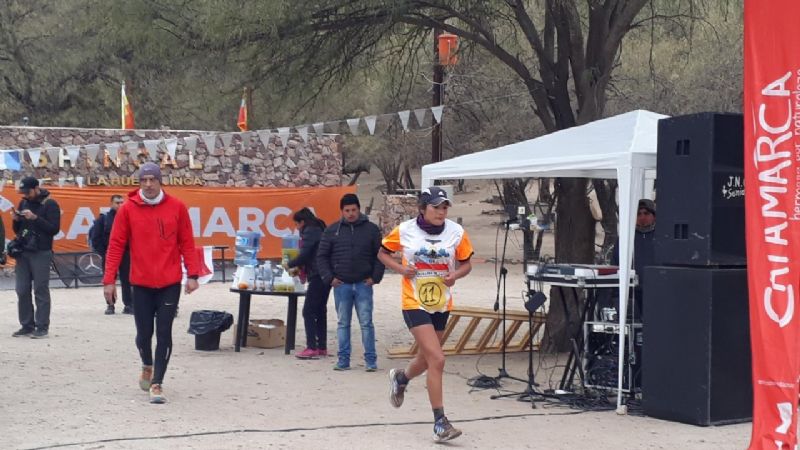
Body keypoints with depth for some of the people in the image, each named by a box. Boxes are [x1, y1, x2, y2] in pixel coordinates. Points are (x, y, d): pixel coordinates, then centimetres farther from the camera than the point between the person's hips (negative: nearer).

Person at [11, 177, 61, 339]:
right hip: (23, 252, 6)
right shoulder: (24, 203, 15)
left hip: (41, 253, -6)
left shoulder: (50, 204, -3)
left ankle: (42, 327, -2)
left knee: (41, 290, -5)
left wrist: (35, 218, -20)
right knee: (22, 290, 4)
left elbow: (54, 228, -12)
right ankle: (27, 325, 11)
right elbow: (17, 230, 21)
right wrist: (15, 220, -1)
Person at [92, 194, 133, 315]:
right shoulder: (104, 219, 0)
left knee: (127, 281, 3)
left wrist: (131, 249, -4)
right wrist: (103, 252, -4)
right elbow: (95, 238, 1)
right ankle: (110, 305, 15)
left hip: (126, 255, 0)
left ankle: (129, 305, 8)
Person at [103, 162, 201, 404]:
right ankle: (148, 366, 40)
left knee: (164, 334, -4)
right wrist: (109, 280, -5)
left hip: (170, 283, 0)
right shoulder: (127, 209, -2)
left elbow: (187, 243, 3)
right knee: (144, 333, 9)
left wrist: (192, 274, -3)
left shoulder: (177, 207, 0)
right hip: (141, 283, 1)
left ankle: (157, 384, 2)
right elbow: (116, 245, -1)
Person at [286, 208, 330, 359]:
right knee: (320, 311, 13)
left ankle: (312, 348, -12)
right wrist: (302, 268, 18)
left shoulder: (309, 232, -9)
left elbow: (304, 255, -15)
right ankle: (322, 347, 16)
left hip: (318, 276, -9)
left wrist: (290, 264, 0)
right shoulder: (320, 230, 19)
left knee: (308, 311, -7)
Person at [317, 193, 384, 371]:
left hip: (364, 284, -1)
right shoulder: (332, 230, 5)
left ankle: (371, 360, 3)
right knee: (343, 323, 7)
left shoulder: (371, 229, 4)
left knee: (366, 323, -1)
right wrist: (329, 278, -1)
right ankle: (343, 360, 12)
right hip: (341, 285, 1)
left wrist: (375, 277, -2)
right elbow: (321, 256, 8)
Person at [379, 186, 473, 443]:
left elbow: (466, 263, 7)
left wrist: (456, 275, -14)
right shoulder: (405, 231, -7)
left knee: (427, 359, 19)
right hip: (415, 303, -4)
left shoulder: (456, 232, -3)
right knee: (437, 359, -15)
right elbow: (382, 253, 8)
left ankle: (401, 378, 55)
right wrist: (400, 268, -10)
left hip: (442, 304, 4)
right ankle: (440, 423, -9)